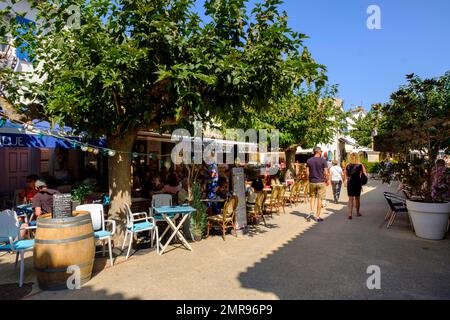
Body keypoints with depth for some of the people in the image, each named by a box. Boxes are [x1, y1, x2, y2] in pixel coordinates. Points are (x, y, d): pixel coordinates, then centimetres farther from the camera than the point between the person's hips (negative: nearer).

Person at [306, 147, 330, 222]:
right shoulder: (323, 160, -8)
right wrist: (327, 180, 6)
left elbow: (307, 172, 1)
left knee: (312, 197, 20)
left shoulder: (309, 160, 1)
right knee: (320, 199, 4)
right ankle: (317, 216, 9)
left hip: (312, 182, 3)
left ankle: (311, 212, 5)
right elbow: (326, 173, -9)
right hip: (321, 182, -3)